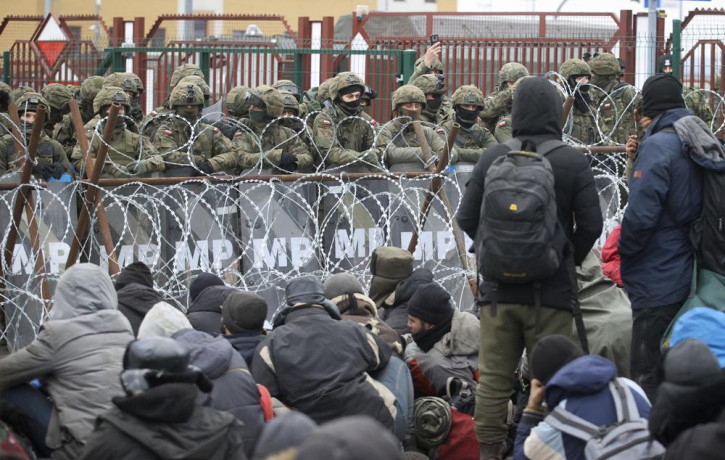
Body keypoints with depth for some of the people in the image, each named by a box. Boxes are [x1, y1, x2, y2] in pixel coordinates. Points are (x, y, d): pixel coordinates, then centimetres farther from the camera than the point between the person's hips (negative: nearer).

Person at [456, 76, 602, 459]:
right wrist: (570, 259, 10)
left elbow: (466, 219, 3)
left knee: (494, 378, 8)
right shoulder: (573, 163, -7)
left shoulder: (492, 159, -1)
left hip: (498, 288, 2)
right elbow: (591, 225, -7)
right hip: (552, 289, -2)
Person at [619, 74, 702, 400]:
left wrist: (625, 253, -6)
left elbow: (640, 215, -22)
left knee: (647, 378, -5)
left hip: (658, 284, -8)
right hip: (690, 282, 8)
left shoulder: (657, 147, -16)